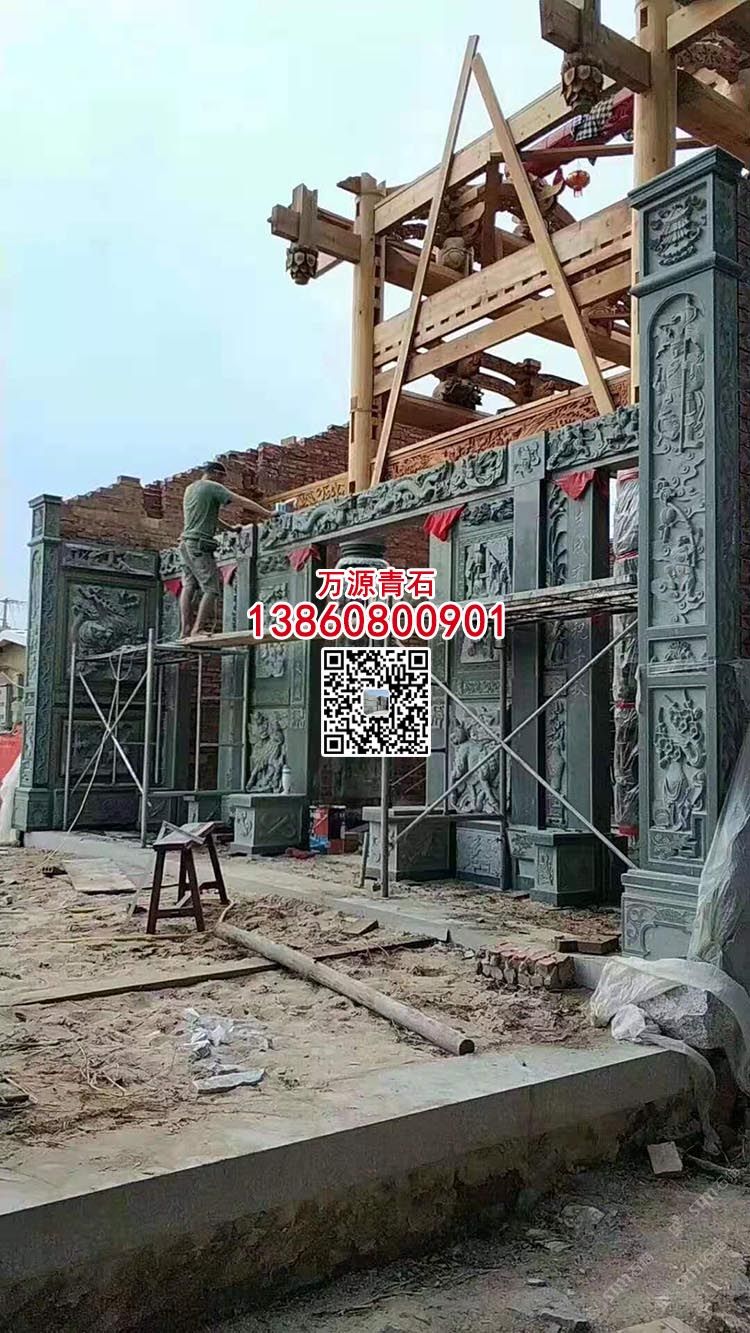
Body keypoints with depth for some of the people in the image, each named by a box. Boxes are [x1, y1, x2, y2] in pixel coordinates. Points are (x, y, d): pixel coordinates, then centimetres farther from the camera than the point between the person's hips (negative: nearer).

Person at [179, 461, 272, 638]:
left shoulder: (190, 488, 23)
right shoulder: (213, 487, -3)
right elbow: (241, 500, -8)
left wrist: (230, 528, 30)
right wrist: (265, 513, -6)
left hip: (185, 542, 9)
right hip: (200, 545, -9)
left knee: (189, 586, 5)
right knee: (211, 589, -9)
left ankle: (185, 630, -1)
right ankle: (199, 628, -15)